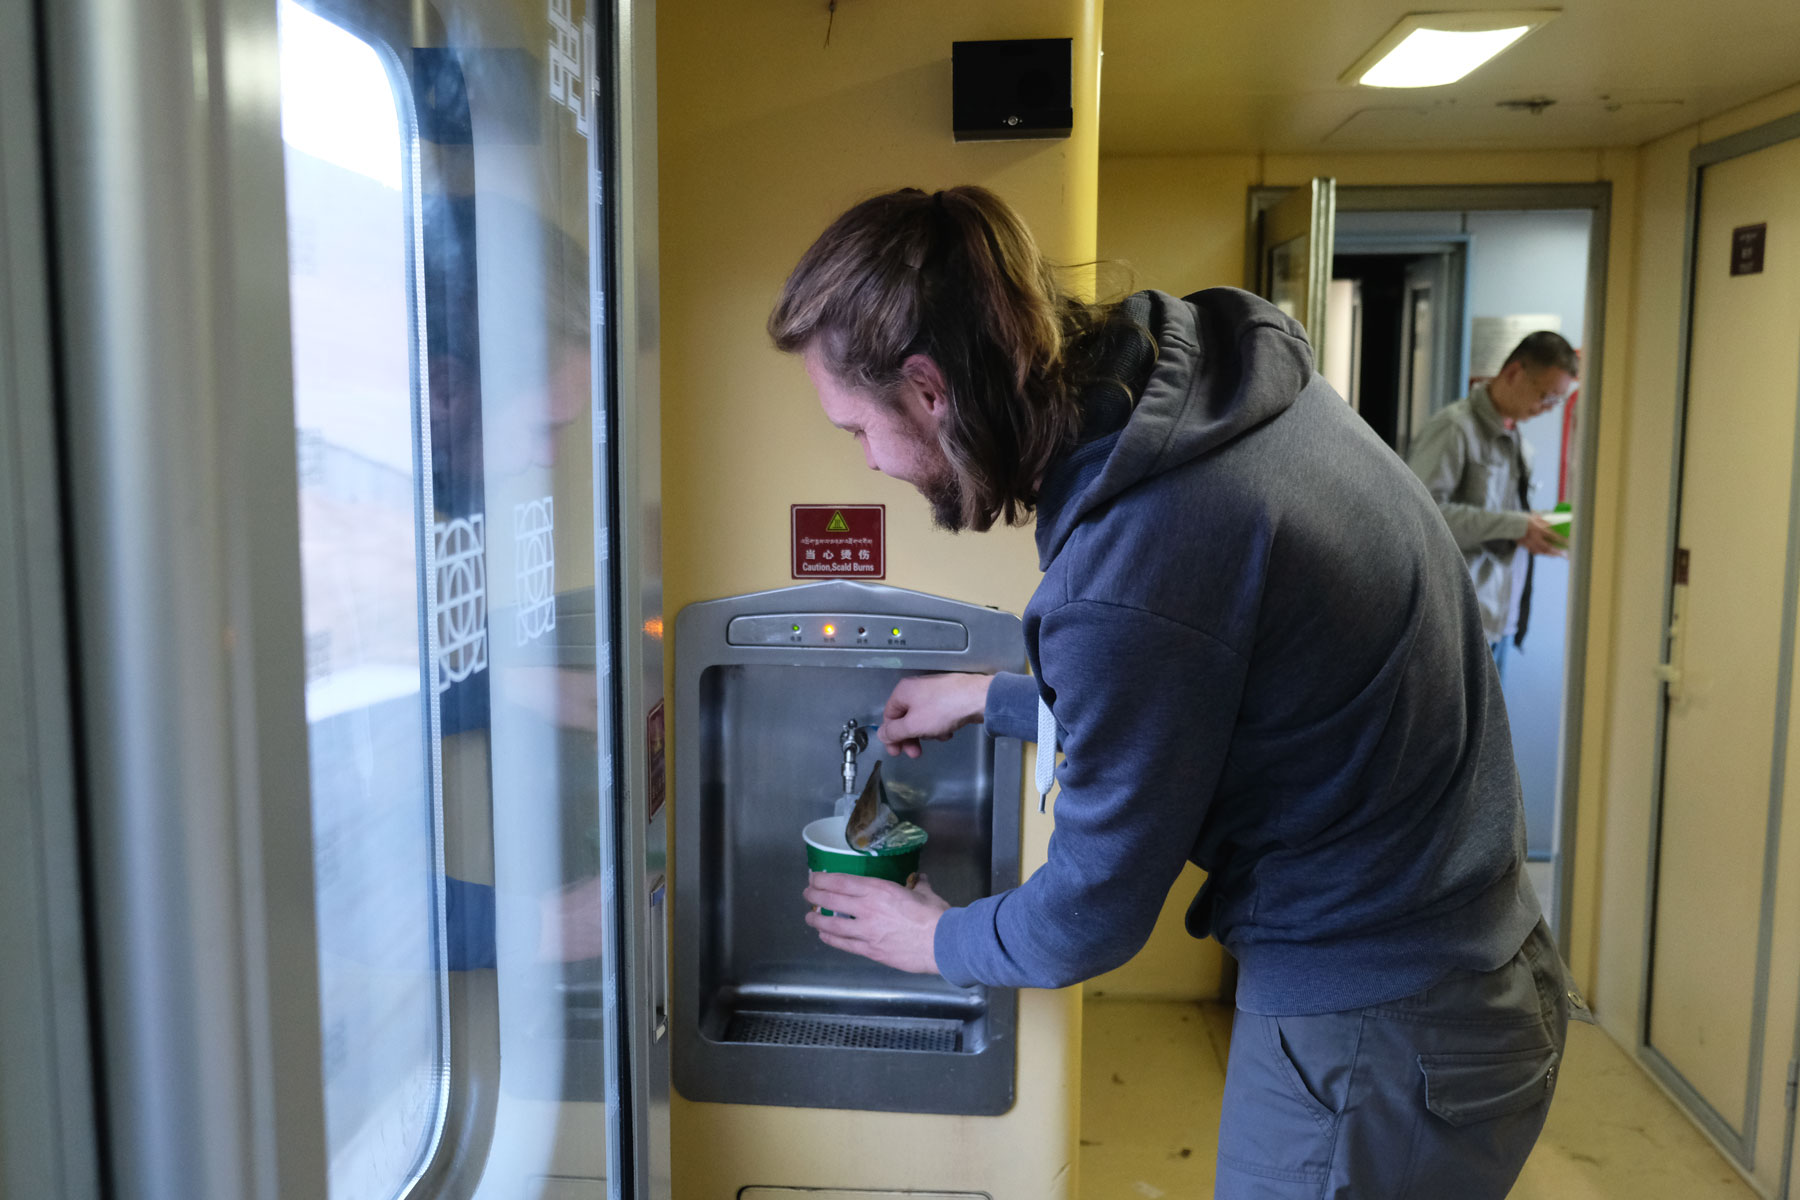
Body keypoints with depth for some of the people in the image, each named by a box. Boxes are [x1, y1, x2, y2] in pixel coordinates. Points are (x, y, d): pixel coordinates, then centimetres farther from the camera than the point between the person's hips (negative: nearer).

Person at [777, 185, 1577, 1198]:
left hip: (1377, 1050, -8)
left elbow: (1096, 913, -15)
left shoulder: (1128, 571, -32)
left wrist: (935, 941, 5)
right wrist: (994, 698, 19)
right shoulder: (1220, 364, -4)